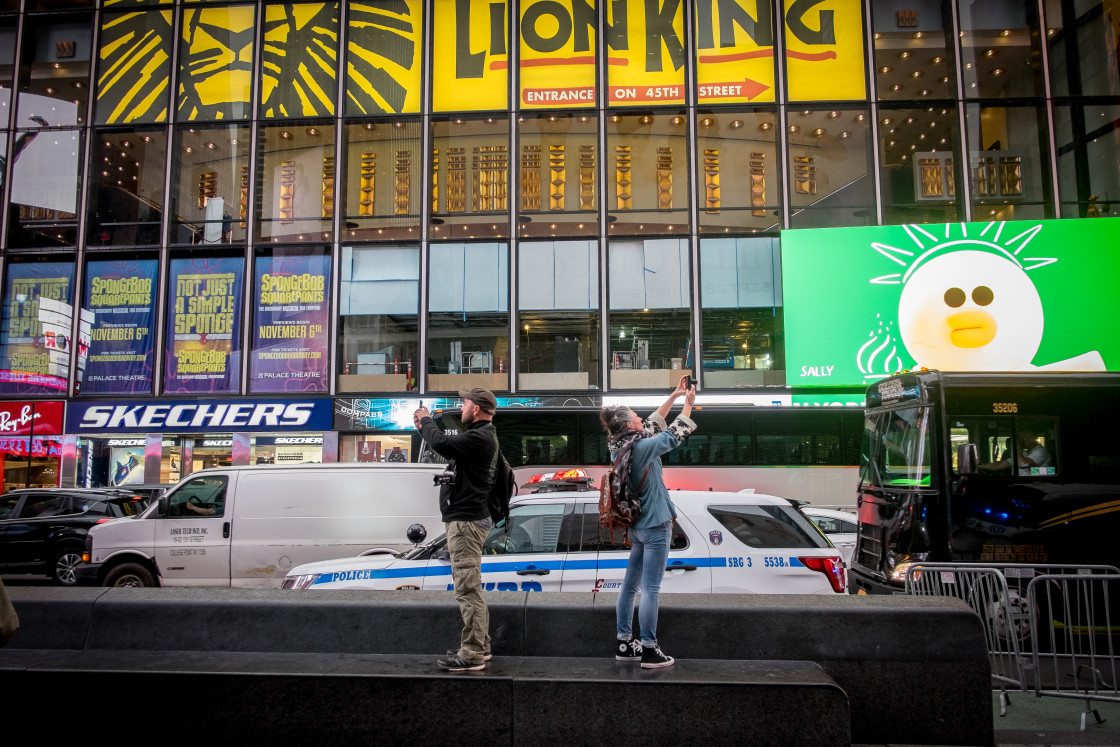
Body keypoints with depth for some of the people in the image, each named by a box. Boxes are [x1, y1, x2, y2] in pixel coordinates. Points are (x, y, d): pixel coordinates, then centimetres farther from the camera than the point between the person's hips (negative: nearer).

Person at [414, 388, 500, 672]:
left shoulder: (479, 437, -18)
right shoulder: (484, 435, 16)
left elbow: (442, 444, -29)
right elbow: (449, 446, 23)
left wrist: (426, 420, -10)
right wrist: (425, 426, 13)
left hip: (466, 521, -12)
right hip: (470, 518, 12)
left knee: (467, 588, -7)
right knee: (471, 587, 18)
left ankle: (472, 654, -3)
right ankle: (480, 646, 26)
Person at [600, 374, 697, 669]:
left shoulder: (620, 447, 5)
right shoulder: (641, 448, -19)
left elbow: (652, 425, 14)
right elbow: (673, 436, -8)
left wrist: (673, 397, 14)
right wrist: (688, 404, 3)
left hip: (637, 525, 9)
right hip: (655, 526, -9)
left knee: (630, 584, 12)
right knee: (650, 589, -3)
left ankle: (624, 643, 20)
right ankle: (650, 650, 3)